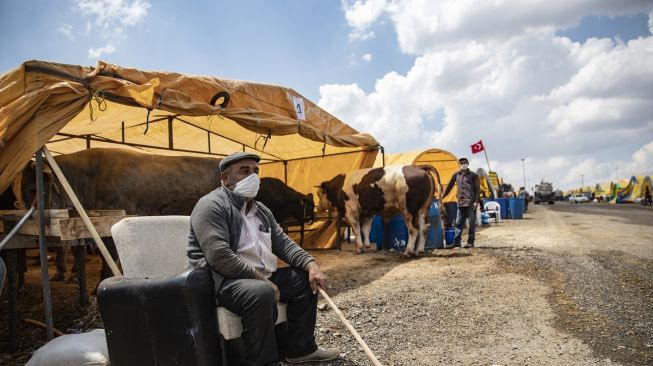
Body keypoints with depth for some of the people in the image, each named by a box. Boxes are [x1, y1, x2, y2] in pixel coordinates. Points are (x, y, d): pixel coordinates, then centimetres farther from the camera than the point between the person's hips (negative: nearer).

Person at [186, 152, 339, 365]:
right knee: (262, 292, -37)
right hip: (222, 281, -9)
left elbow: (283, 243, 11)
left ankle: (300, 349, 14)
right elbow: (220, 257, -25)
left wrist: (311, 265, -6)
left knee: (305, 279, 6)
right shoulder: (211, 206, -13)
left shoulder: (261, 211, 16)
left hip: (262, 278, 10)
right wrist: (262, 280, -23)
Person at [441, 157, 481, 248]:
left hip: (471, 203, -3)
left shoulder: (473, 175, 3)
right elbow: (449, 185, 20)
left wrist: (477, 201, -10)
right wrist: (443, 195, 18)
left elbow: (477, 189, -1)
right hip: (461, 203, 4)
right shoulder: (456, 175, 13)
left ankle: (470, 242, 6)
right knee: (458, 223, 2)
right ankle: (456, 242, 5)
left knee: (472, 223, 1)